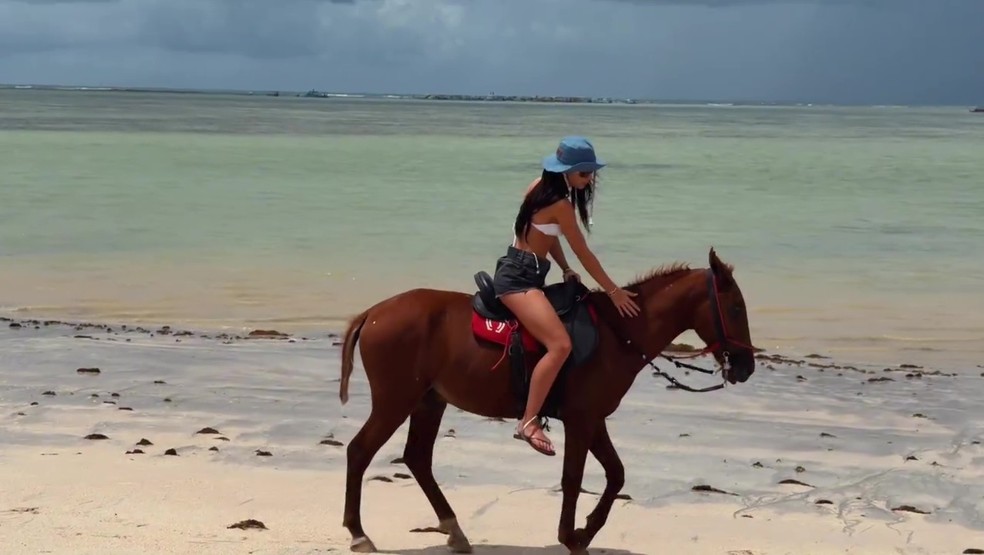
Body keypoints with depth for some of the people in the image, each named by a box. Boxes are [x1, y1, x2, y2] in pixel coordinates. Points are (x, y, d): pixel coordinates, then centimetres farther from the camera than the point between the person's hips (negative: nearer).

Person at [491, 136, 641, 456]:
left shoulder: (541, 187, 10)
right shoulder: (560, 204, -17)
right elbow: (583, 253, -13)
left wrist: (566, 270, 7)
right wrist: (614, 292, -6)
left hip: (524, 274, 11)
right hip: (519, 279, -11)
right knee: (560, 344, -27)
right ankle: (528, 423, -27)